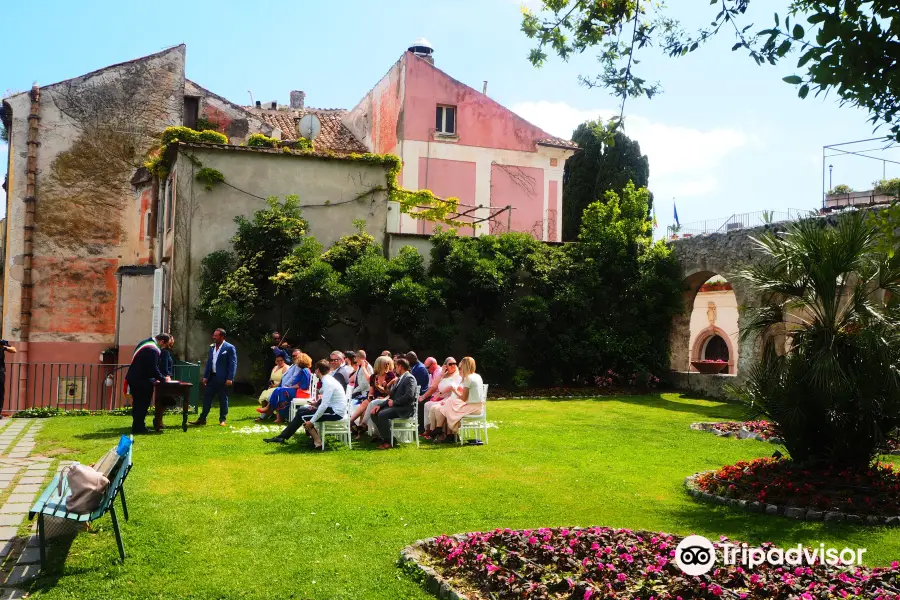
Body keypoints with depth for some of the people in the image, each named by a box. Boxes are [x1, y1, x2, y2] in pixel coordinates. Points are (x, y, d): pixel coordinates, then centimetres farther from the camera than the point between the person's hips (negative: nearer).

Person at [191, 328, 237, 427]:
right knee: (207, 398, 7)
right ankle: (202, 419, 13)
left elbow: (233, 364, -11)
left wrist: (230, 378, -17)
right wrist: (205, 376, 8)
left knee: (223, 399, 4)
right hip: (212, 377, 6)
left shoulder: (229, 348, -8)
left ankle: (222, 420, 13)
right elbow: (209, 362, 15)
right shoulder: (212, 347, 12)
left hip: (222, 378, -6)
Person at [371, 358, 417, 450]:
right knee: (374, 413, -3)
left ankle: (388, 441, -20)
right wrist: (380, 406, 6)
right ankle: (384, 437, 1)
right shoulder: (400, 379, 22)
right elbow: (392, 396, 19)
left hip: (406, 408, -10)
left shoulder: (409, 378, -9)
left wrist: (394, 402, -16)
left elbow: (409, 395, -23)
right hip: (396, 406, 10)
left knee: (382, 414, -28)